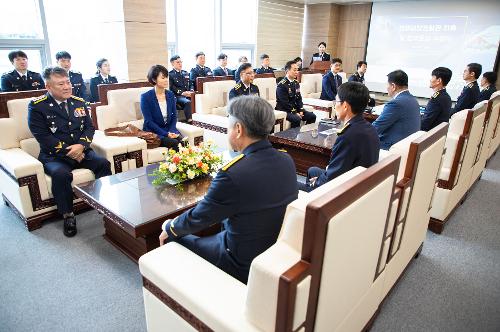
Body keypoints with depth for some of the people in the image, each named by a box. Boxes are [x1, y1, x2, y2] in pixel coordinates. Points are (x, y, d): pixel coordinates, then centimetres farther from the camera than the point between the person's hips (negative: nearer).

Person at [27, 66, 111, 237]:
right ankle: (68, 216, -15)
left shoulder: (79, 102, 11)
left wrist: (81, 145, -13)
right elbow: (42, 136, -11)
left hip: (81, 150, 4)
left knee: (104, 164, -21)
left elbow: (89, 127, 6)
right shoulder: (37, 106, -4)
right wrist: (68, 151, -17)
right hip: (54, 155, -4)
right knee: (61, 174, -34)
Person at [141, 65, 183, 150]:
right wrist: (166, 134, -20)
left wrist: (171, 131, -9)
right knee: (174, 143, -28)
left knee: (183, 141, -25)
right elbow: (148, 121, -11)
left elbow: (174, 116, 10)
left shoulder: (170, 94, 7)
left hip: (169, 129, 4)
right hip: (153, 132, -4)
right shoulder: (145, 97, -8)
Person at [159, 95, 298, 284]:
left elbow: (197, 219, -14)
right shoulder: (287, 161, -8)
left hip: (245, 265, -7)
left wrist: (170, 228, 7)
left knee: (173, 238, 9)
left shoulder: (232, 174, -30)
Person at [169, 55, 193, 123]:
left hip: (187, 95, 5)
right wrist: (182, 93, -18)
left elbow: (190, 84, 18)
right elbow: (172, 87, -5)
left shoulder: (185, 73, 23)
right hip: (177, 96, -5)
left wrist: (189, 92, -5)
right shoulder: (170, 74, 4)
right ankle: (189, 120, -32)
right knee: (187, 102, -34)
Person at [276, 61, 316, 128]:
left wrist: (300, 110, -3)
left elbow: (299, 98, 13)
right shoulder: (281, 85, -14)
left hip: (295, 108, 8)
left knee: (312, 116, -5)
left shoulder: (296, 83, 13)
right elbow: (285, 102, -18)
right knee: (296, 119, -33)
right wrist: (294, 113, -20)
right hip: (284, 110, -8)